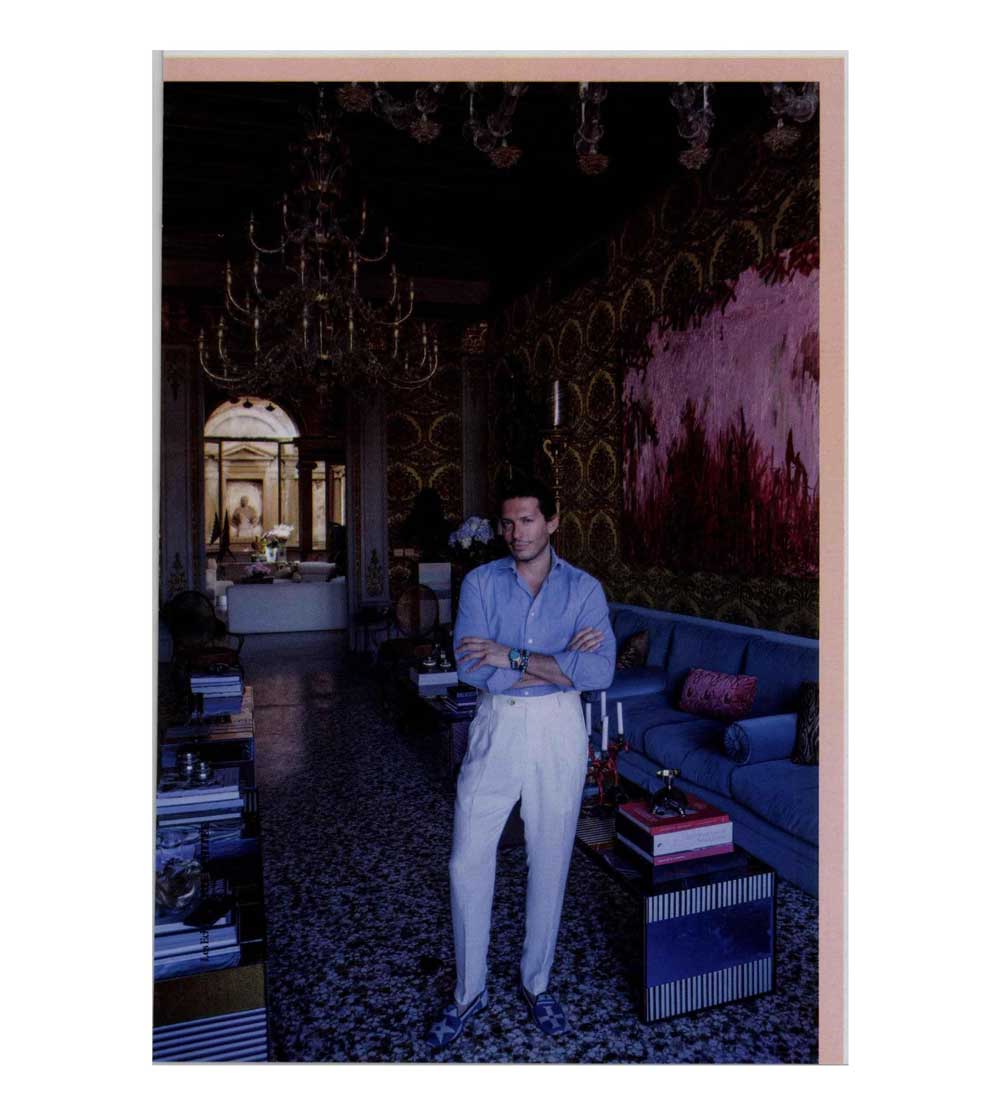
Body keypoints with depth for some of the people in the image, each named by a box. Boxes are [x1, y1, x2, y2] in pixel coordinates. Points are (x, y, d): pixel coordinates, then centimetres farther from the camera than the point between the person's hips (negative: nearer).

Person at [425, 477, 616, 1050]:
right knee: (468, 863, 5)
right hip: (496, 729, 1)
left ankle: (538, 982, 36)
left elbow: (600, 671, -17)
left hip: (559, 732, 0)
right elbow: (474, 669, -15)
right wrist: (560, 662, -16)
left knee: (550, 864, 13)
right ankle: (470, 991, 28)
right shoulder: (481, 582, -2)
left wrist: (514, 656, -20)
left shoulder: (584, 588, -3)